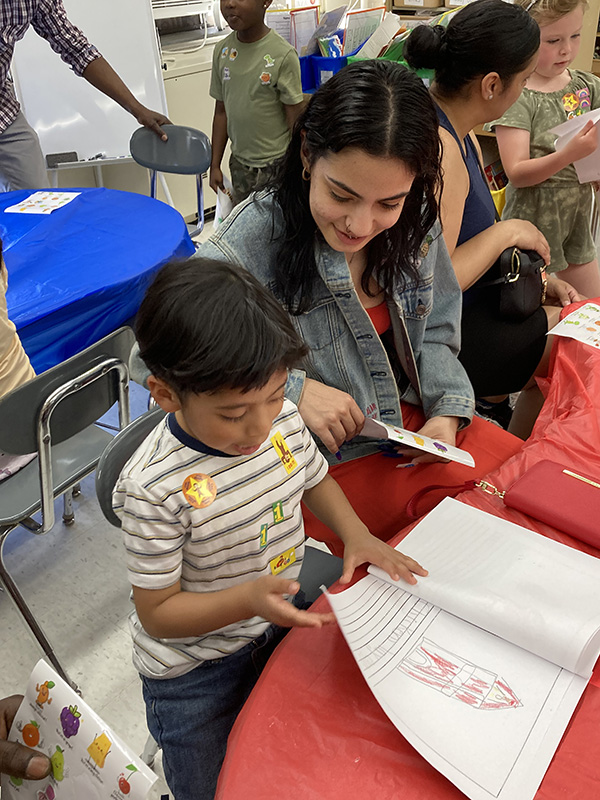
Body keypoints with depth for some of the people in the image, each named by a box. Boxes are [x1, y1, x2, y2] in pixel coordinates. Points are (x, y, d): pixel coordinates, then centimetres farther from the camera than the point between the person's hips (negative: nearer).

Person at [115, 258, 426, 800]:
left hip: (278, 629, 6)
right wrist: (248, 599, -37)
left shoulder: (284, 419, -16)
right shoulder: (153, 489, -33)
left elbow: (314, 478, 6)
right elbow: (158, 612, -23)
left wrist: (357, 534, -11)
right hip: (193, 671, -5)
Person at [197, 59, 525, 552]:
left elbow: (435, 333, 8)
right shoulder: (252, 244, -24)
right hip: (323, 464, -6)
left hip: (413, 424, 6)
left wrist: (447, 411, -8)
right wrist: (292, 389, -27)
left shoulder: (413, 222, -5)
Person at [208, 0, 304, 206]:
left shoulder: (283, 55, -14)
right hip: (239, 163, 5)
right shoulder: (222, 51, 1)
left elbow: (295, 121, -11)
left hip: (275, 165, -5)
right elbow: (221, 112, 8)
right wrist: (215, 164, 9)